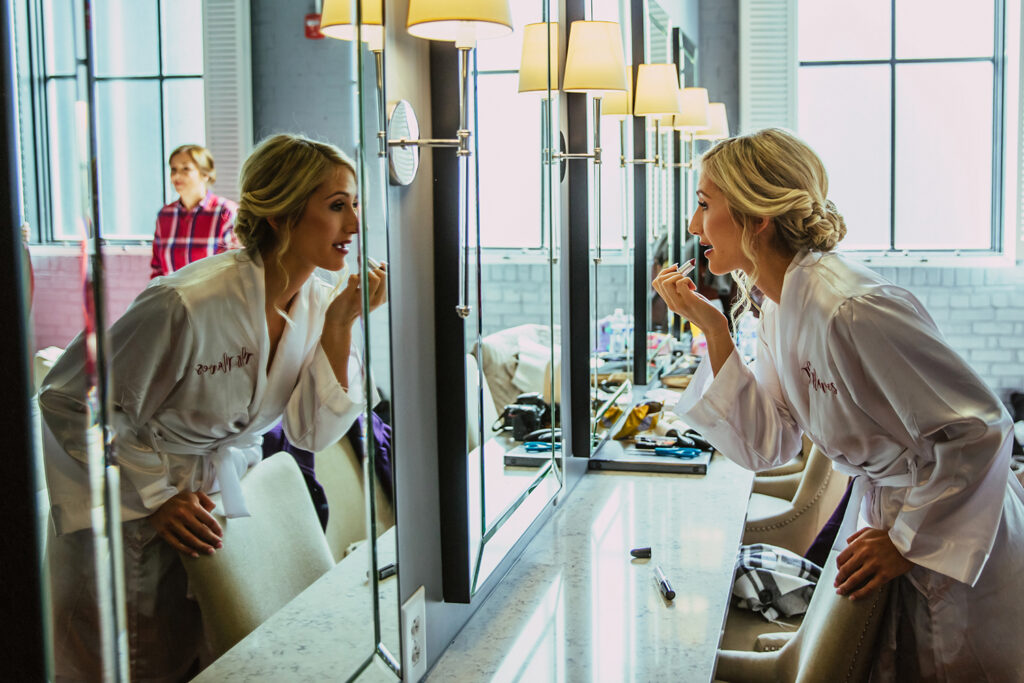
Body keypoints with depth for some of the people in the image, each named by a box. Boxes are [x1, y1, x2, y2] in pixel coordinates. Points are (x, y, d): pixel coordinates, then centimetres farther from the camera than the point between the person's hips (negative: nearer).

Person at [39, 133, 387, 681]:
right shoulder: (190, 303, -30)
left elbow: (312, 433, -9)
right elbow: (69, 398, -20)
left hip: (221, 488, 6)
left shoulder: (316, 302, -8)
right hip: (127, 501, -6)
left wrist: (340, 327, -19)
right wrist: (156, 496, -17)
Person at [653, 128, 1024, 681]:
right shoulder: (779, 310, -2)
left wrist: (907, 542, -17)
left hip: (951, 543, -7)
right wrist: (713, 329, -8)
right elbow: (768, 445, -2)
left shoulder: (852, 308, -30)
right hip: (884, 512, 8)